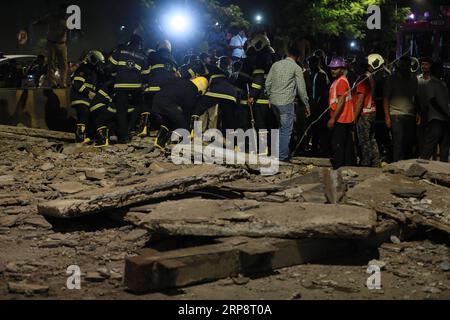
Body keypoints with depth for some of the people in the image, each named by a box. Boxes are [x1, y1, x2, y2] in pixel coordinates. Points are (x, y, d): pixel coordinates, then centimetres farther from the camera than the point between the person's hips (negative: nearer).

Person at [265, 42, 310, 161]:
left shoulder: (276, 64, 9)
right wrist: (307, 105, 6)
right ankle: (283, 156, 3)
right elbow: (301, 89, -2)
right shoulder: (297, 68, -3)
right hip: (286, 103, -5)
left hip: (273, 102, 5)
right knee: (286, 130, 2)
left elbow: (267, 84, 9)